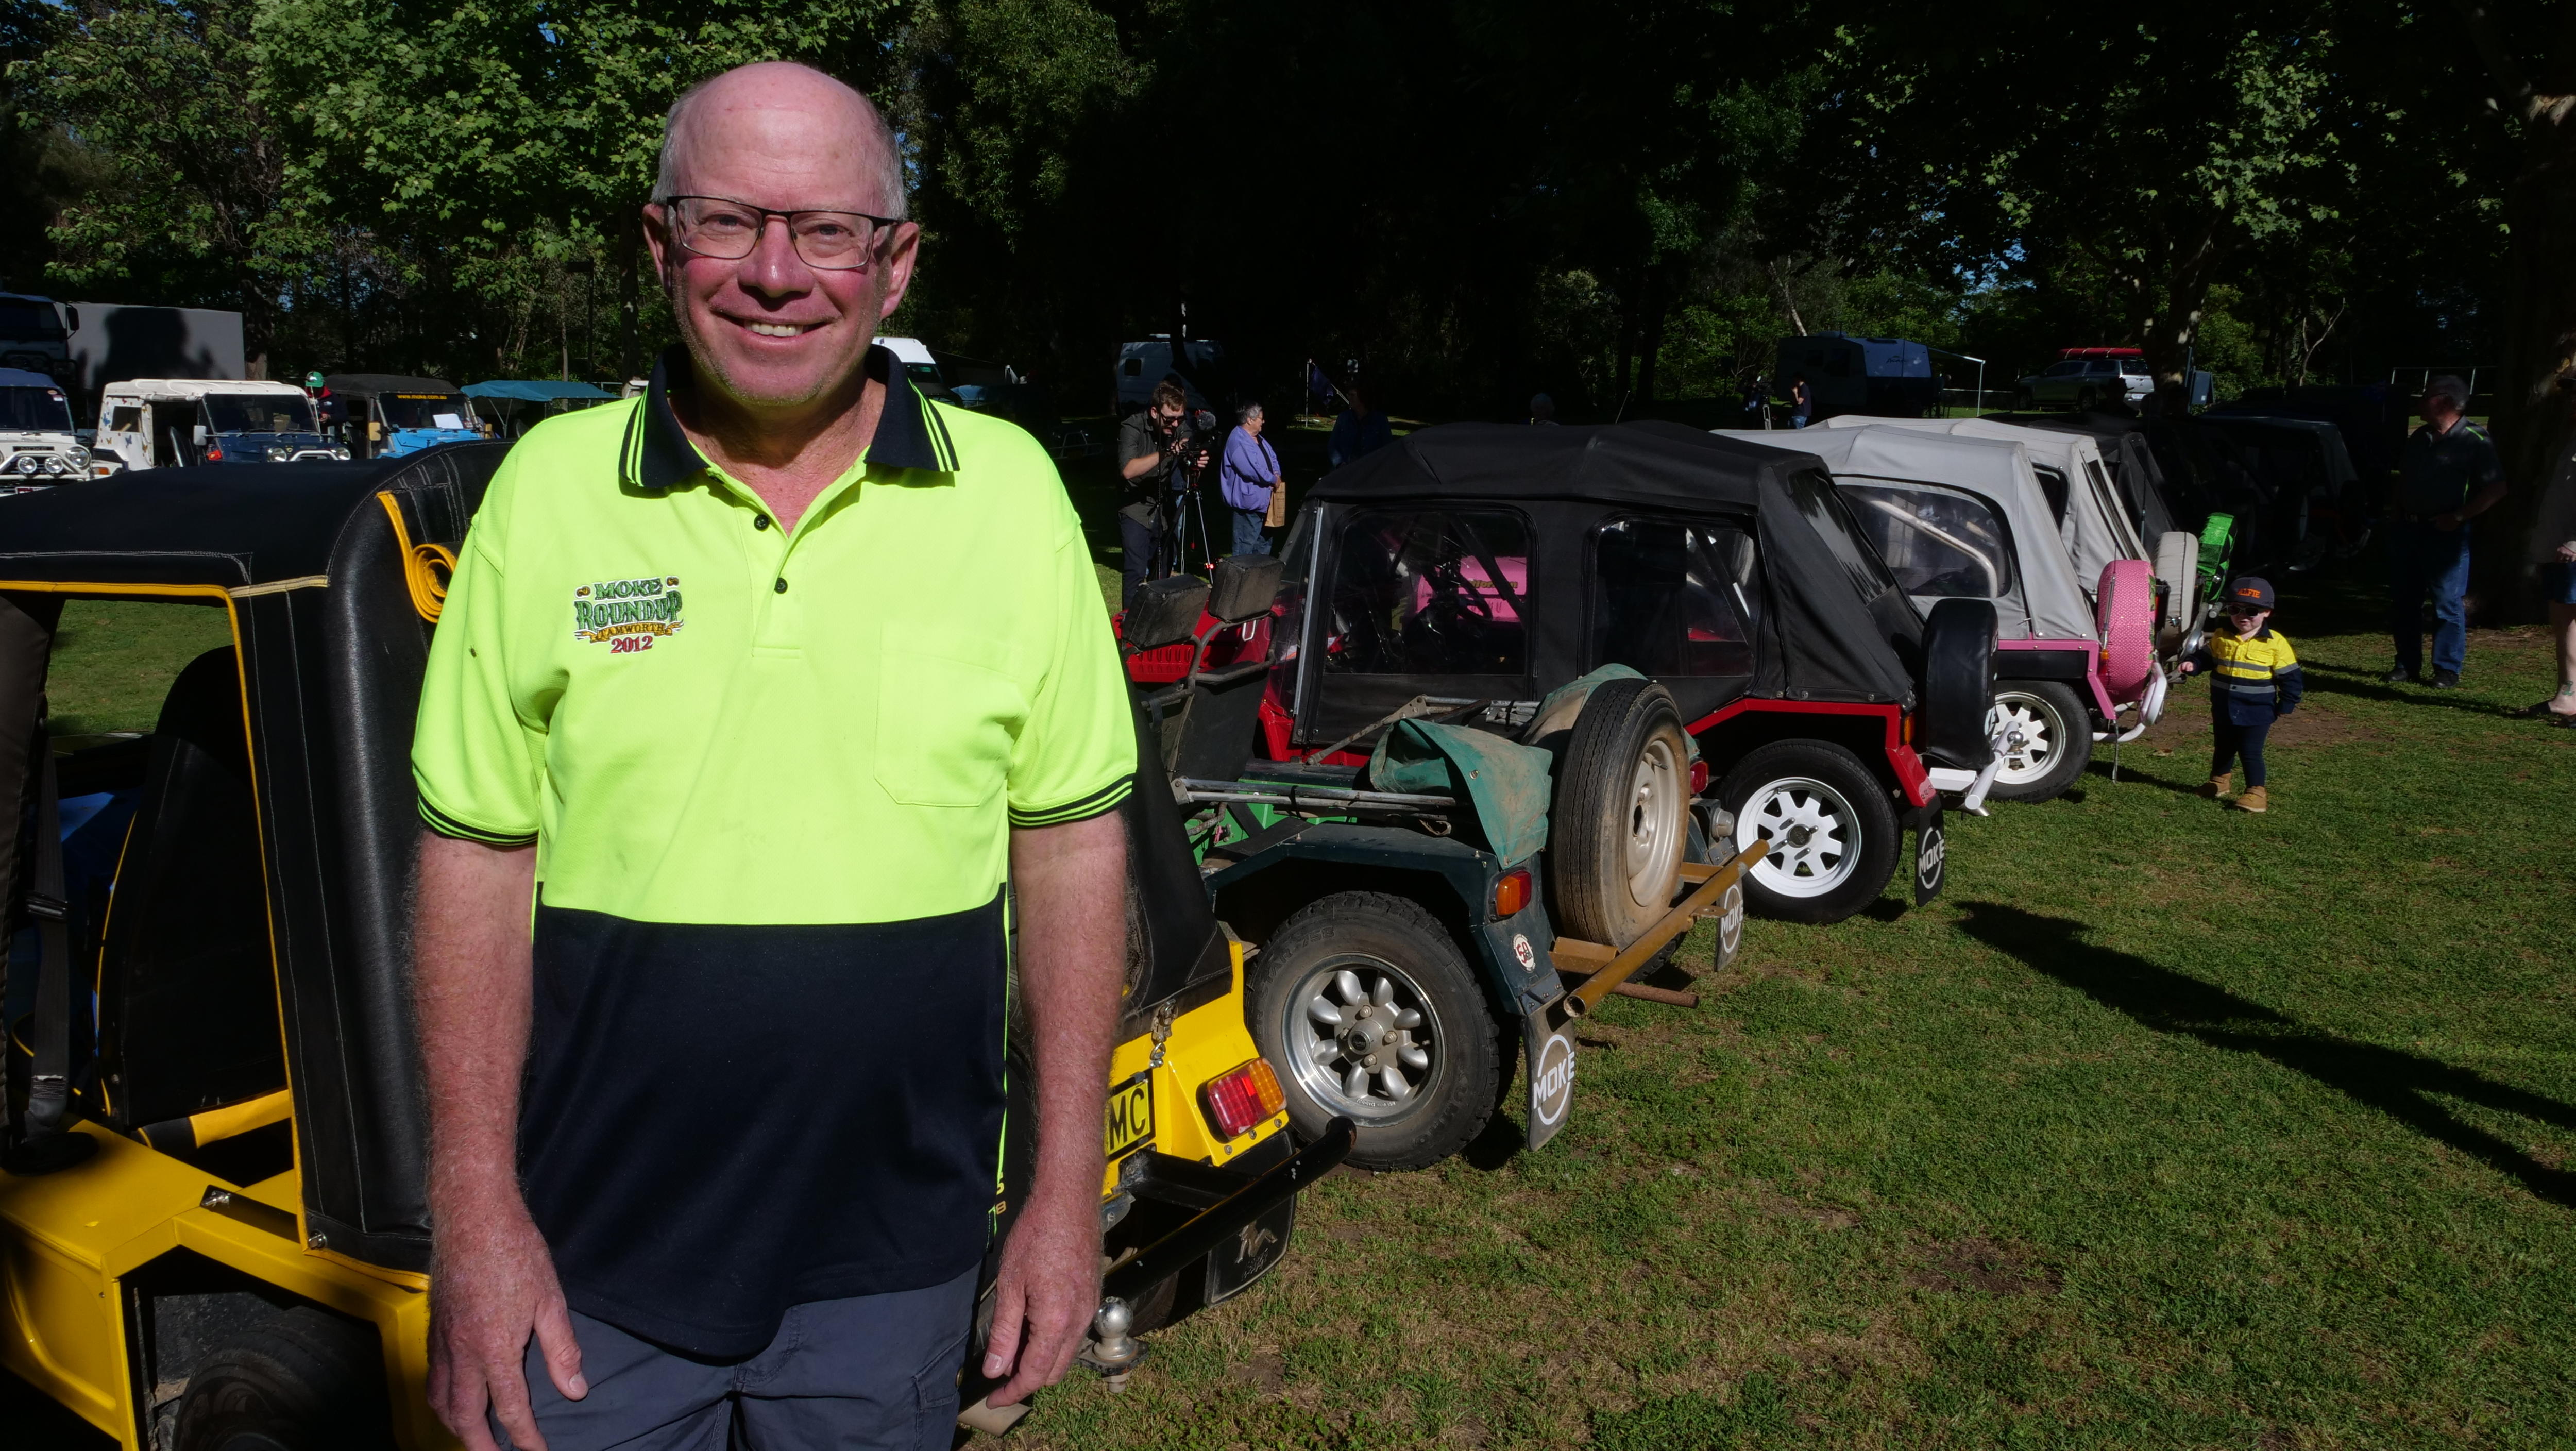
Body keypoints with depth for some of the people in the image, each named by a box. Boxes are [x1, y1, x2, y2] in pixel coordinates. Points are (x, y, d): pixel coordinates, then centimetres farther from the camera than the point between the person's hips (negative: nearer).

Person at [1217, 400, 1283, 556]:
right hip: (1248, 503, -11)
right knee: (1245, 549, -7)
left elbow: (1273, 458, 21)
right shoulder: (1238, 441, -19)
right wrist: (1274, 480, -14)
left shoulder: (1259, 440, 15)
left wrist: (1277, 475, -2)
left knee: (1264, 543, 19)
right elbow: (1252, 470, -28)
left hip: (1263, 503, 11)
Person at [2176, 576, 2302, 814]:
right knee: (2223, 747, 20)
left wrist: (2285, 706, -8)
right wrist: (2192, 664, -9)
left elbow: (2291, 678, -6)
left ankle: (2256, 792, 2)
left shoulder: (2275, 643, -11)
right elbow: (2206, 657, 12)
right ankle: (2220, 780, 40)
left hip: (2257, 712, -5)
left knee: (2250, 751, -7)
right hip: (2224, 709, 5)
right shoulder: (2221, 638, -1)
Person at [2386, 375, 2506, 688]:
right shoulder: (2419, 438, 12)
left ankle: (2448, 671, 2)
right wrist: (2397, 511, 12)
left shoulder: (2474, 441, -9)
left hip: (2445, 533, -7)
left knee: (2448, 603, -4)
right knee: (2403, 601, 9)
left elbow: (2496, 490, -11)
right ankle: (2407, 665, 18)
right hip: (2407, 529, 7)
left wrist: (2459, 517, -16)